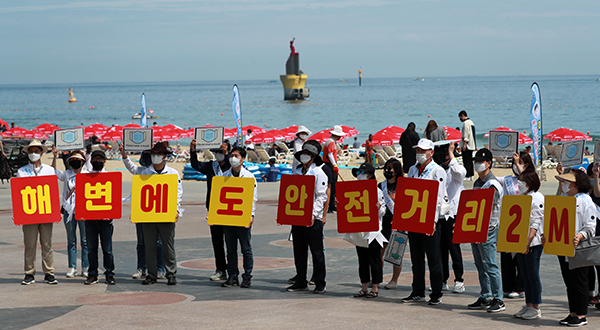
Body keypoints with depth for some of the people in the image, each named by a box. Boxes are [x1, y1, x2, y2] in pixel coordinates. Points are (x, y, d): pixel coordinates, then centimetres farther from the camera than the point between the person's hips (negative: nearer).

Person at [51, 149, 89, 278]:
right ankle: (72, 268, 10)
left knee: (85, 240, 0)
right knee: (71, 241, 6)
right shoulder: (67, 174, 11)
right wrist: (55, 156, -5)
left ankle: (85, 267, 5)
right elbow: (54, 171, 3)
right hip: (69, 210, 2)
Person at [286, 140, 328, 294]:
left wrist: (313, 214, -19)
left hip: (313, 218, -6)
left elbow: (321, 196, -8)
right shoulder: (297, 173, 15)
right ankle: (300, 282, 14)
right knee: (299, 250, 8)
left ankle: (319, 283, 3)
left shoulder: (318, 173, -3)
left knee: (316, 251, -2)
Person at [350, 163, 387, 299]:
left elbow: (382, 212, -5)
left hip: (373, 231, -6)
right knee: (362, 260, 9)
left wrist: (379, 206, -26)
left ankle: (375, 288, 5)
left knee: (374, 260, -1)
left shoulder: (377, 191, -4)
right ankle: (364, 288, 15)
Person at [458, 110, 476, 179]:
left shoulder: (466, 123, -13)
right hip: (471, 145, 10)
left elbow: (466, 135, -19)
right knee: (470, 161, 13)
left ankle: (467, 176, -10)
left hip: (467, 145, -10)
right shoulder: (471, 122, 17)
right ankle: (471, 175, 15)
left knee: (466, 161, -8)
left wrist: (464, 144, -19)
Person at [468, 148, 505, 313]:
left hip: (488, 230, -9)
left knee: (490, 265, -9)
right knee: (480, 265, 11)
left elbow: (489, 209, -17)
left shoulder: (492, 184, -11)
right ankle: (485, 298, 16)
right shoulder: (477, 183, 16)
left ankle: (498, 300, -6)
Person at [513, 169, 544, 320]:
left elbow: (535, 223, -16)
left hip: (533, 243, -8)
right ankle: (528, 305, 17)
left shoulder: (537, 198, -9)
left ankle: (535, 308, 2)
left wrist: (528, 241, -24)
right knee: (525, 275, 11)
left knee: (533, 275, -3)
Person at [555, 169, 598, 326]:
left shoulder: (585, 200, -7)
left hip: (579, 249, -8)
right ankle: (573, 313, 17)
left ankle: (581, 316, 4)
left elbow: (590, 227, -12)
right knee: (569, 283, 10)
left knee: (579, 283, -3)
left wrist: (580, 236, -28)